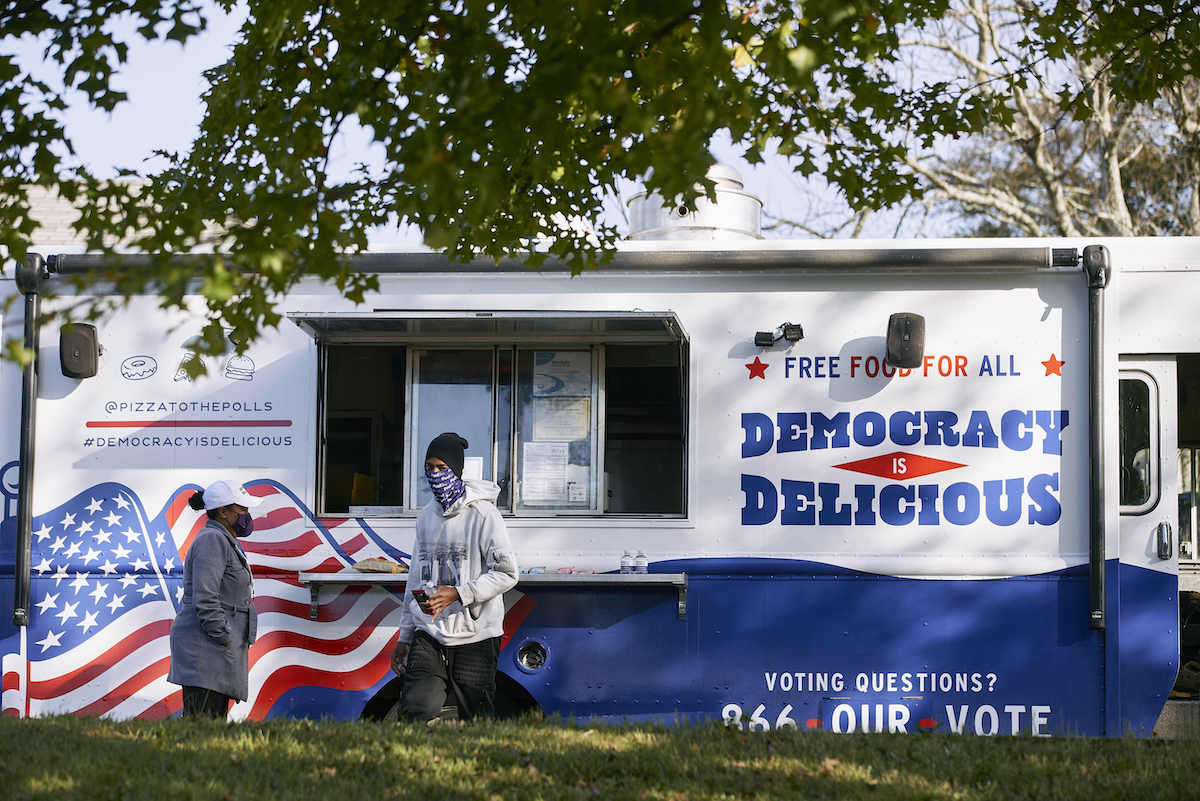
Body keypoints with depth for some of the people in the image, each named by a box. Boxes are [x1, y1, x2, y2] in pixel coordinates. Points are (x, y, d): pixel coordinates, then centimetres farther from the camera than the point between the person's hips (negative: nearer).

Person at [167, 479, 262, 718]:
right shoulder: (212, 540, -10)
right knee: (200, 721, -16)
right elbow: (204, 599, -19)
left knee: (216, 717, 6)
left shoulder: (224, 542, 22)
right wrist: (223, 637, -17)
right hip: (204, 645, -11)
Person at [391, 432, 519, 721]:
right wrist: (404, 637, 20)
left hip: (474, 636, -4)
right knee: (415, 712, -14)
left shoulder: (482, 514, -6)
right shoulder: (426, 516, 13)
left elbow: (506, 573, -10)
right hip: (429, 635, 5)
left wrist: (457, 594, -20)